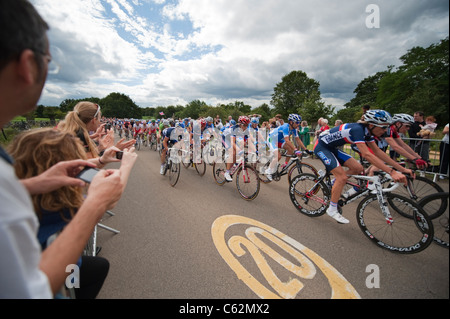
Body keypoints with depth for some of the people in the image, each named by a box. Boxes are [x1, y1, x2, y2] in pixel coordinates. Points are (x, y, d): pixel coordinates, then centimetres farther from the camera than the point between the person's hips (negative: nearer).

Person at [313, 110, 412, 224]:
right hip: (321, 147, -9)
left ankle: (335, 184, 17)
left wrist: (402, 169, -1)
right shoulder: (357, 129, -28)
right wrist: (392, 172, -38)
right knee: (342, 177, -14)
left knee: (357, 168, -1)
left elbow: (377, 151, 2)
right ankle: (332, 209, -2)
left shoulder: (367, 131, -1)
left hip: (331, 148, 9)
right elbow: (367, 154, -36)